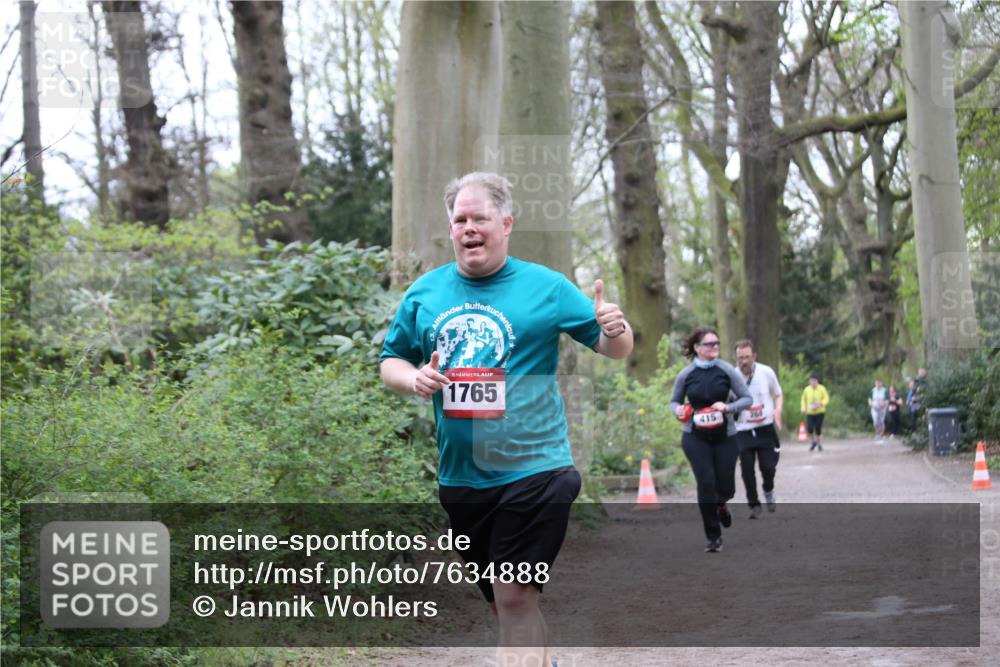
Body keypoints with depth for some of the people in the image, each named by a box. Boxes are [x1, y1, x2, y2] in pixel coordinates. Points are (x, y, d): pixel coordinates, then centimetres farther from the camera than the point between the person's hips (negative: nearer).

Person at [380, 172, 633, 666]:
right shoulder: (424, 292, 6)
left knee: (517, 599, -11)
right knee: (502, 600, 16)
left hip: (533, 470, -4)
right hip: (458, 475, 5)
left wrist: (615, 331, -23)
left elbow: (614, 349, 1)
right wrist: (412, 378, -9)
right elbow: (390, 362, 14)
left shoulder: (545, 286, -3)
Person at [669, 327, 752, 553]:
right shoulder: (686, 375, -3)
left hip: (725, 435, 1)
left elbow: (747, 398, -1)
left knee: (725, 487, 2)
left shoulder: (727, 371, -5)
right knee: (706, 482, -14)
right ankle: (713, 537, 0)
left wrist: (728, 407, -19)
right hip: (695, 437, -1)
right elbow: (674, 401, 12)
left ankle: (720, 504, 43)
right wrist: (678, 410, -11)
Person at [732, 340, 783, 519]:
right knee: (747, 469, -6)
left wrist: (777, 410, -10)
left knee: (768, 467, -5)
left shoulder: (766, 372, -6)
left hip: (766, 428, 0)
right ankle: (754, 505, 12)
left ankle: (769, 492, 28)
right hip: (743, 431, 0)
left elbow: (778, 395, 9)